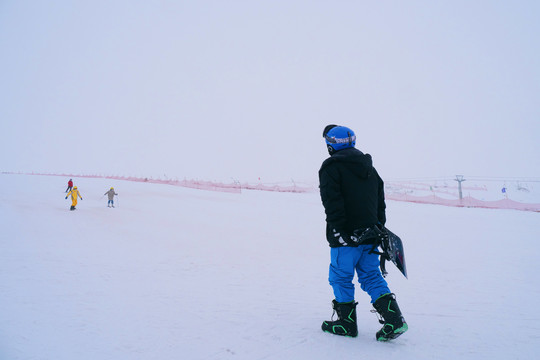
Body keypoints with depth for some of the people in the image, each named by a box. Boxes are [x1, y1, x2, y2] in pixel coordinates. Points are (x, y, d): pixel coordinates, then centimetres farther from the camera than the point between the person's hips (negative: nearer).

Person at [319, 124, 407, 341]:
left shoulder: (331, 167, -7)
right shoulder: (369, 168, 16)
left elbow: (333, 203, -17)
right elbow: (380, 202, 16)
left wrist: (338, 232, -18)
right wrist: (378, 228, 19)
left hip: (346, 237, -7)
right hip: (369, 235, 7)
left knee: (341, 278, 7)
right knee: (371, 276, 14)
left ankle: (347, 323, 18)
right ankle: (394, 320, 7)